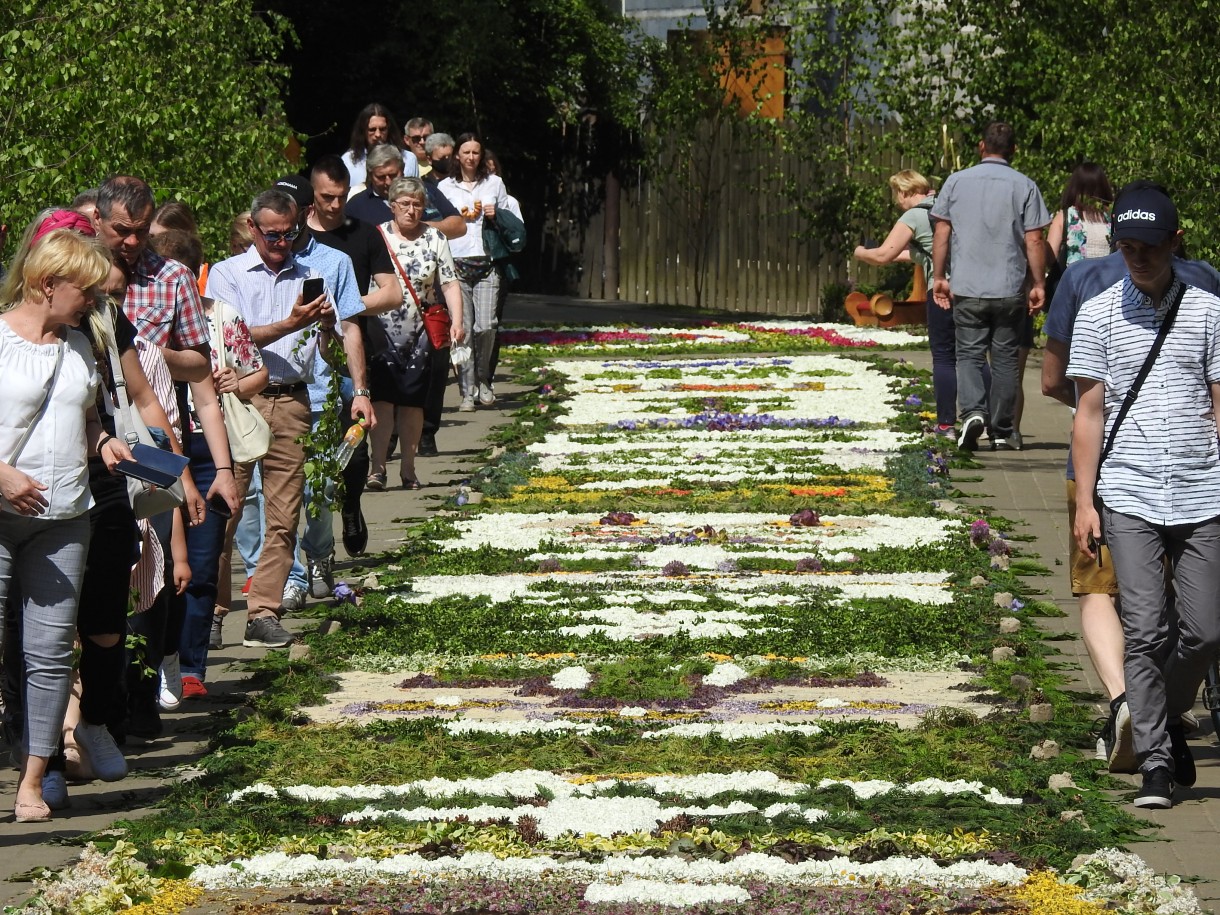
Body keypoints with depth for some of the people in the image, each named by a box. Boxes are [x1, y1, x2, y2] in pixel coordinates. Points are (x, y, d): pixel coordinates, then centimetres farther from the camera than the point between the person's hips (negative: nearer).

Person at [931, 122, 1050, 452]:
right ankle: (1002, 430, 14)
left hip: (967, 288, 0)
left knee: (969, 354, 6)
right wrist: (1038, 284, 5)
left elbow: (941, 233, 3)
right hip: (1010, 289, 0)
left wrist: (939, 277, 10)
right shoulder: (1024, 186, -2)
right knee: (1006, 357, 9)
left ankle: (973, 411, -18)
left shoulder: (957, 181, 2)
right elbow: (1034, 241, -3)